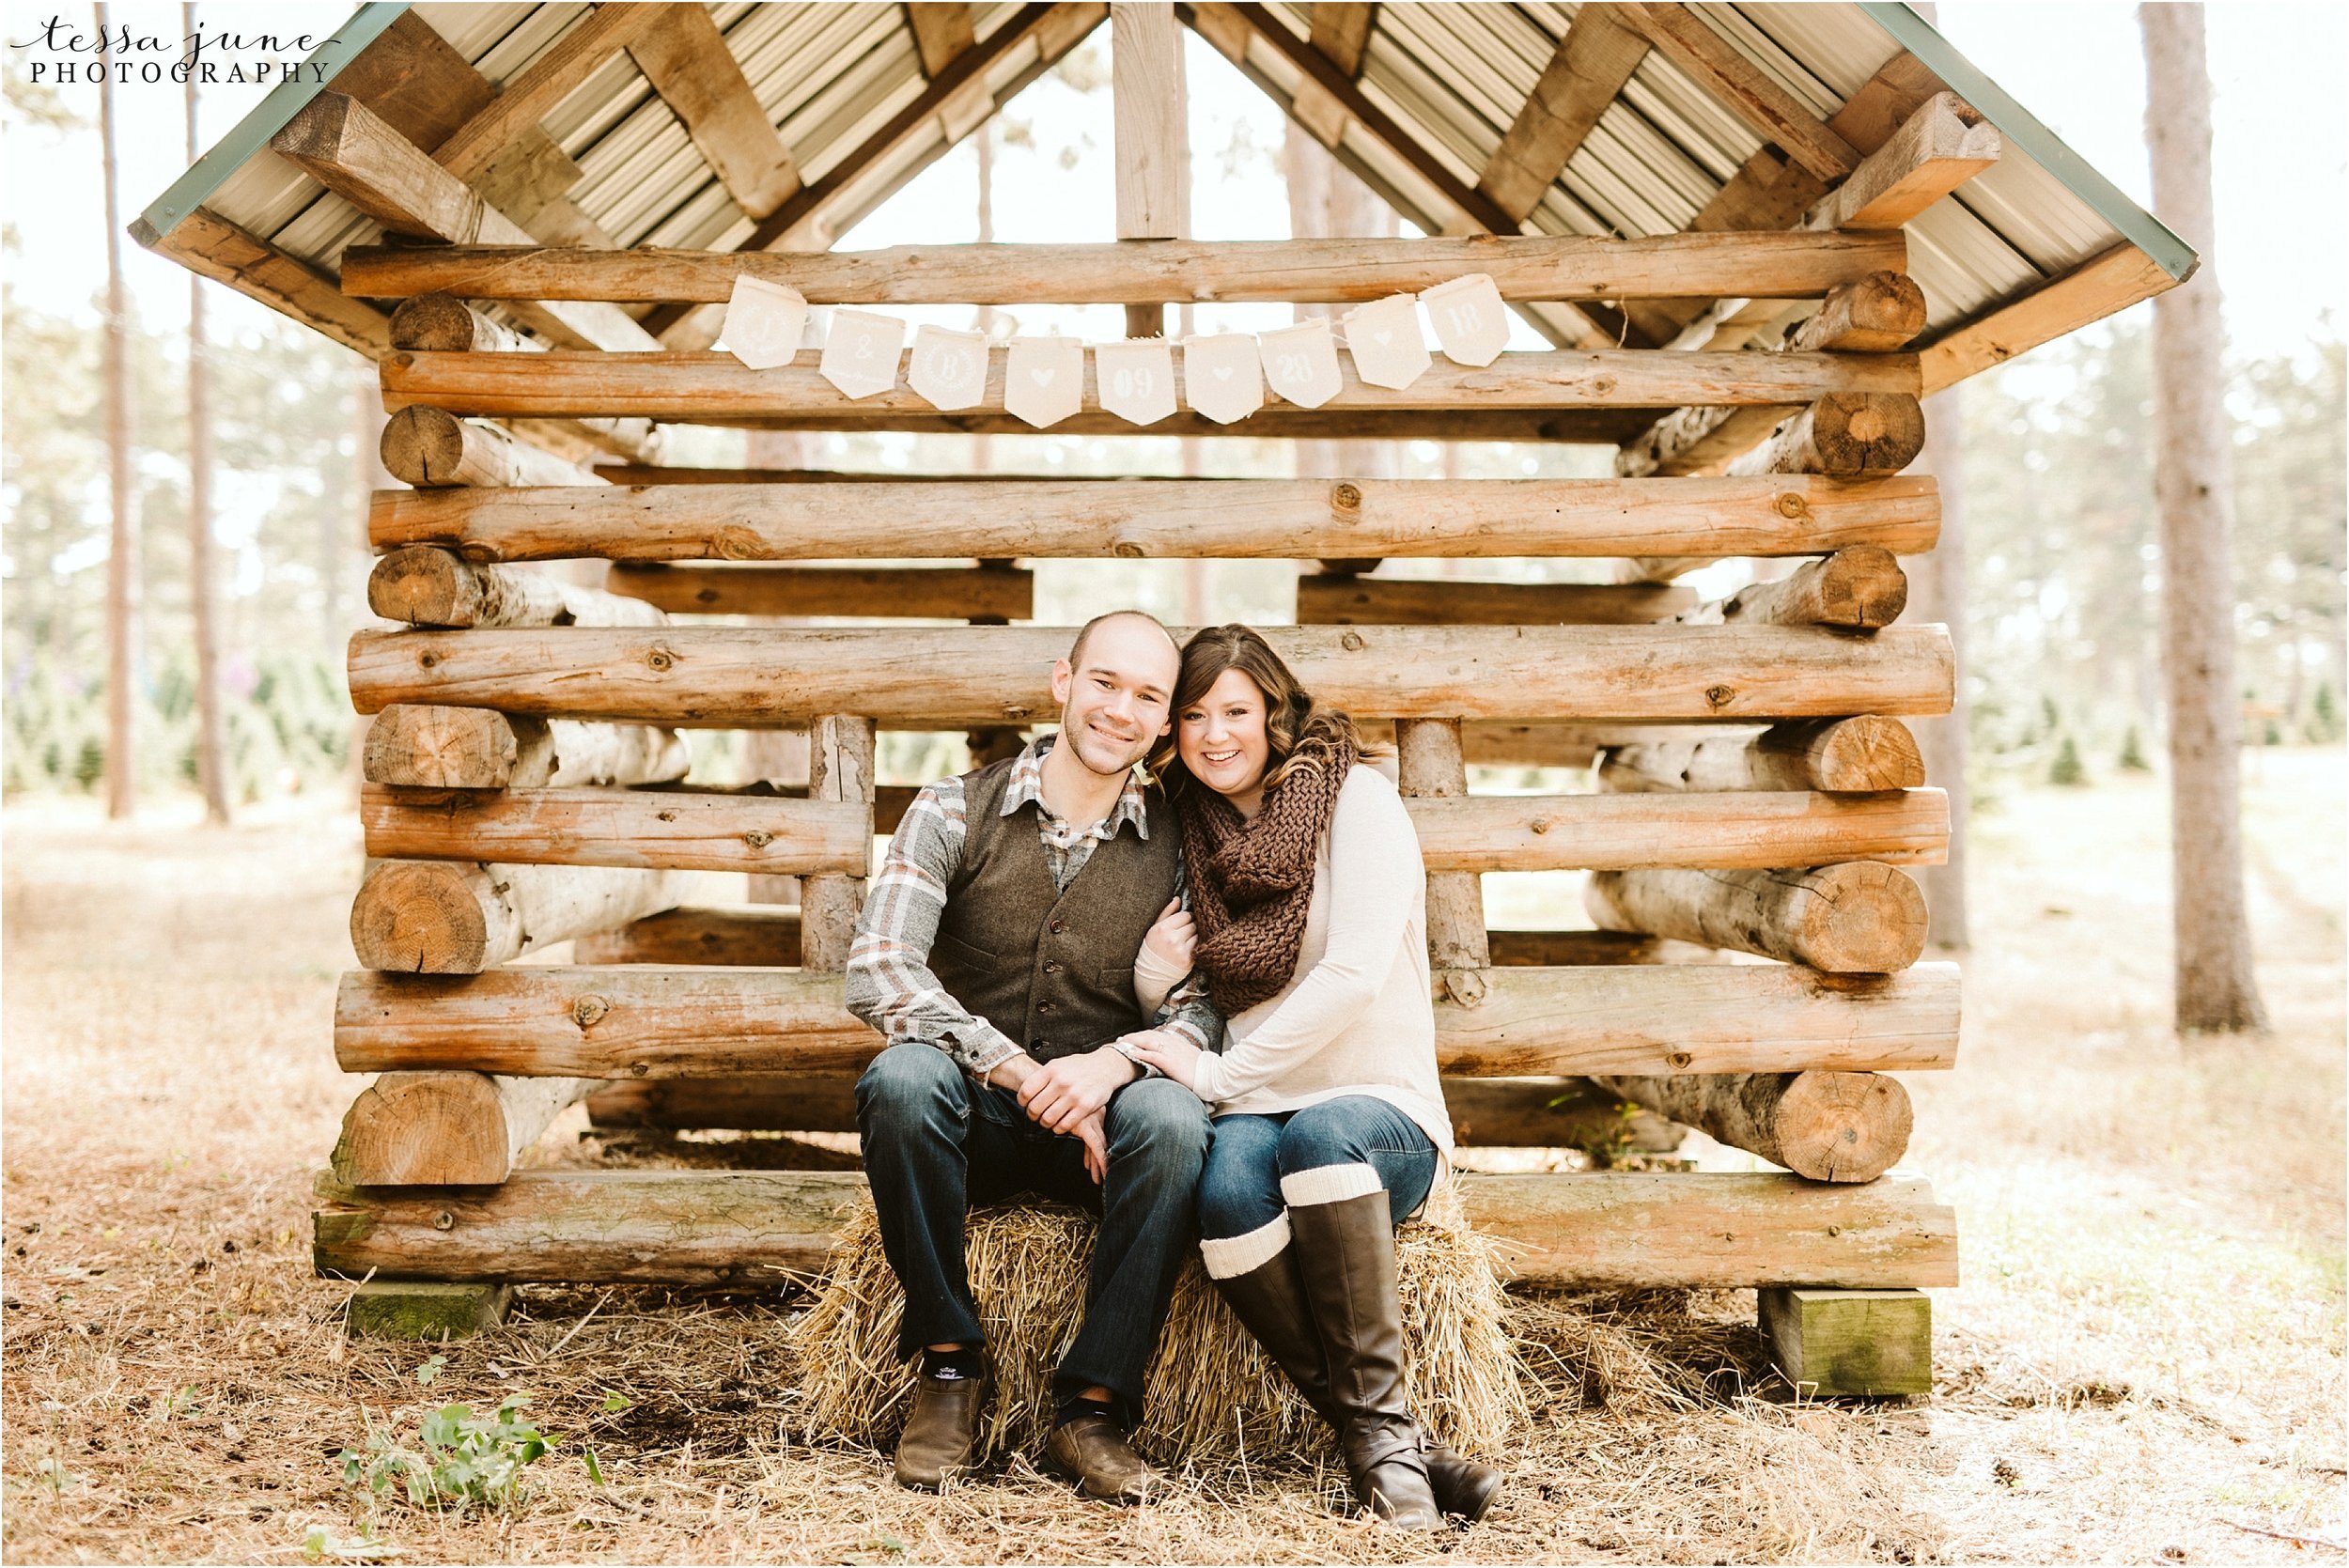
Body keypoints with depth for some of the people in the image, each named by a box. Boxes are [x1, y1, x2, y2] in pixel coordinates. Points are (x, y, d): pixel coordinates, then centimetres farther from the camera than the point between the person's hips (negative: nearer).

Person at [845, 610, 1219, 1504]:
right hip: (973, 1120, 0)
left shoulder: (1176, 849, 2)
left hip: (1100, 1121, 1)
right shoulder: (953, 813, -3)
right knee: (903, 1076, -34)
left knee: (1172, 1119, -32)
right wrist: (1021, 1072, -26)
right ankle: (949, 1365, -16)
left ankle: (1093, 1407, -21)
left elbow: (1205, 1009, -5)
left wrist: (1118, 1059, -28)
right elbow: (877, 974, -16)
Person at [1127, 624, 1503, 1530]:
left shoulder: (1355, 799, -2)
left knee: (1318, 1133, -39)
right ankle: (1386, 1446, -26)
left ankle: (1379, 1410, -28)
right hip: (1254, 1113, 3)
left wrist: (1221, 1074, -16)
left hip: (1382, 1112, -3)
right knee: (1227, 1186, -33)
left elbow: (1355, 972, -15)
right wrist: (1154, 970, -4)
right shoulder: (1192, 833, 14)